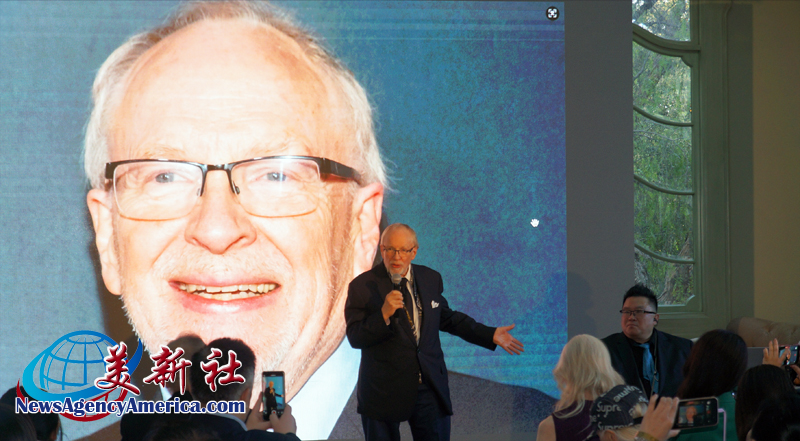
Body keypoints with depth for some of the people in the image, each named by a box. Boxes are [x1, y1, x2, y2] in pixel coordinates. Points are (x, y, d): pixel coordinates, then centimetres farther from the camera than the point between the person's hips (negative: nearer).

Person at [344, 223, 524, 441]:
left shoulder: (431, 279, 7)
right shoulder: (362, 286, -7)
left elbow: (446, 318, 22)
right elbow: (355, 337, -13)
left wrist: (490, 335, 18)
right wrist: (384, 314, -29)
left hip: (430, 389, 3)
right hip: (385, 390, -3)